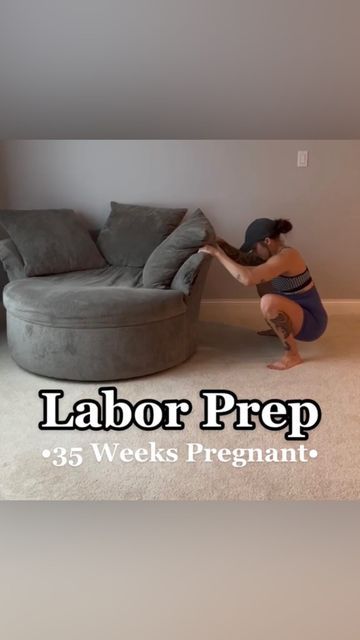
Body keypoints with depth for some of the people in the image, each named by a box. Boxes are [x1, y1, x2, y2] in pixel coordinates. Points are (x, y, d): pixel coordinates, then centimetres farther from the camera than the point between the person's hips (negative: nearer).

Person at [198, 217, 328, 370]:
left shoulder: (285, 257, -26)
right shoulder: (279, 252, 3)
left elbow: (247, 278, -38)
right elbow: (246, 260, 15)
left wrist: (218, 253, -29)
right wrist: (224, 246, -1)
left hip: (311, 323, -9)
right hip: (300, 314, 9)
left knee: (268, 301, -35)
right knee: (261, 278, 18)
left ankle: (292, 355, -18)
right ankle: (279, 329, 26)